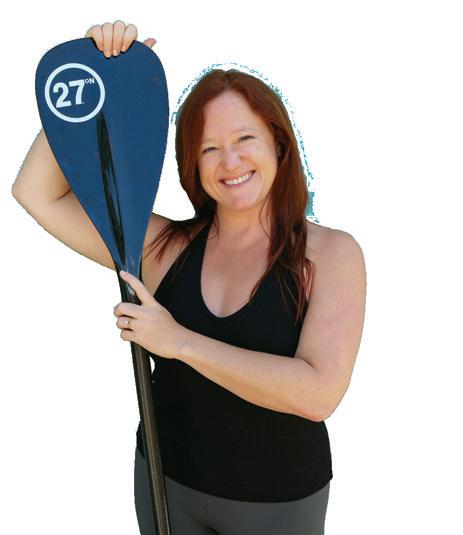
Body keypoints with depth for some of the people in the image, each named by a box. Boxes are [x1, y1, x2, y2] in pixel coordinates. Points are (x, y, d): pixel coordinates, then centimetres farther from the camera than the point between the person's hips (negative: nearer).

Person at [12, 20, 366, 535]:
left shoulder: (331, 252, -15)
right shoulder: (166, 246, -7)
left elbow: (318, 393, -26)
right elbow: (36, 193, -7)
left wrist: (182, 342, -23)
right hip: (167, 482, 2)